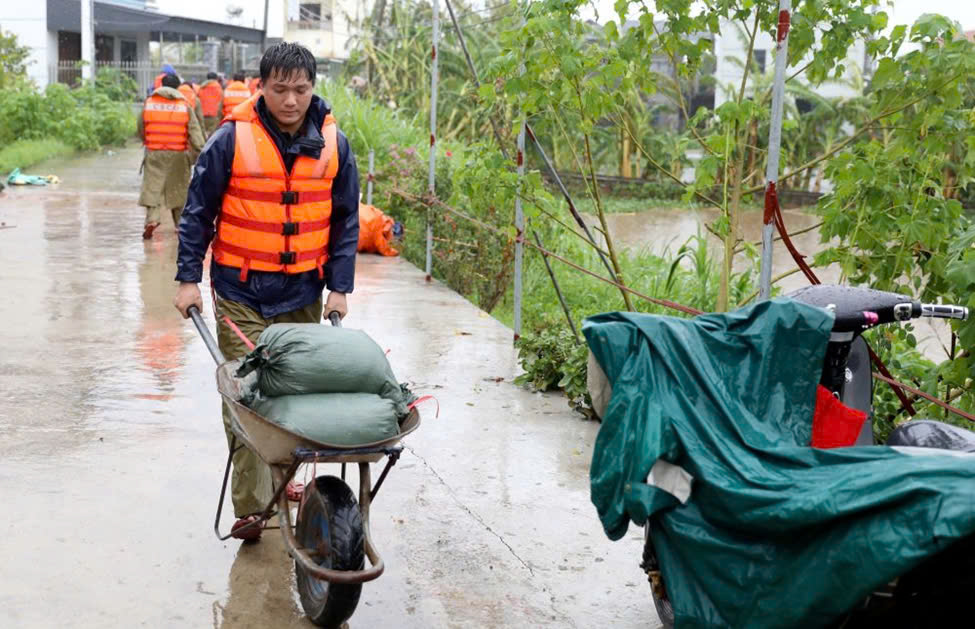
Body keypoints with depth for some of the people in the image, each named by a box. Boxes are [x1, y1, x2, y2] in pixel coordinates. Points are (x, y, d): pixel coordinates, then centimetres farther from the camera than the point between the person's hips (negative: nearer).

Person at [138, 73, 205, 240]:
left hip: (154, 153, 0)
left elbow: (141, 129, 10)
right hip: (178, 155, 0)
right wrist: (199, 152, -5)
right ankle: (181, 224, 19)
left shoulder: (149, 102, 3)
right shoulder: (184, 105, -1)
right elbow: (195, 131, -7)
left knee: (152, 186, 1)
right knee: (179, 188, 12)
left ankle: (151, 220, -20)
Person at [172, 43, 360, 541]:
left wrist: (340, 287, 3)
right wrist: (188, 278, -4)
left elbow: (346, 220, 8)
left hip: (304, 294, 3)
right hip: (241, 293, -3)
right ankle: (251, 505, 0)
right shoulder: (232, 139, -7)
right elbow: (198, 211, 0)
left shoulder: (333, 144, 1)